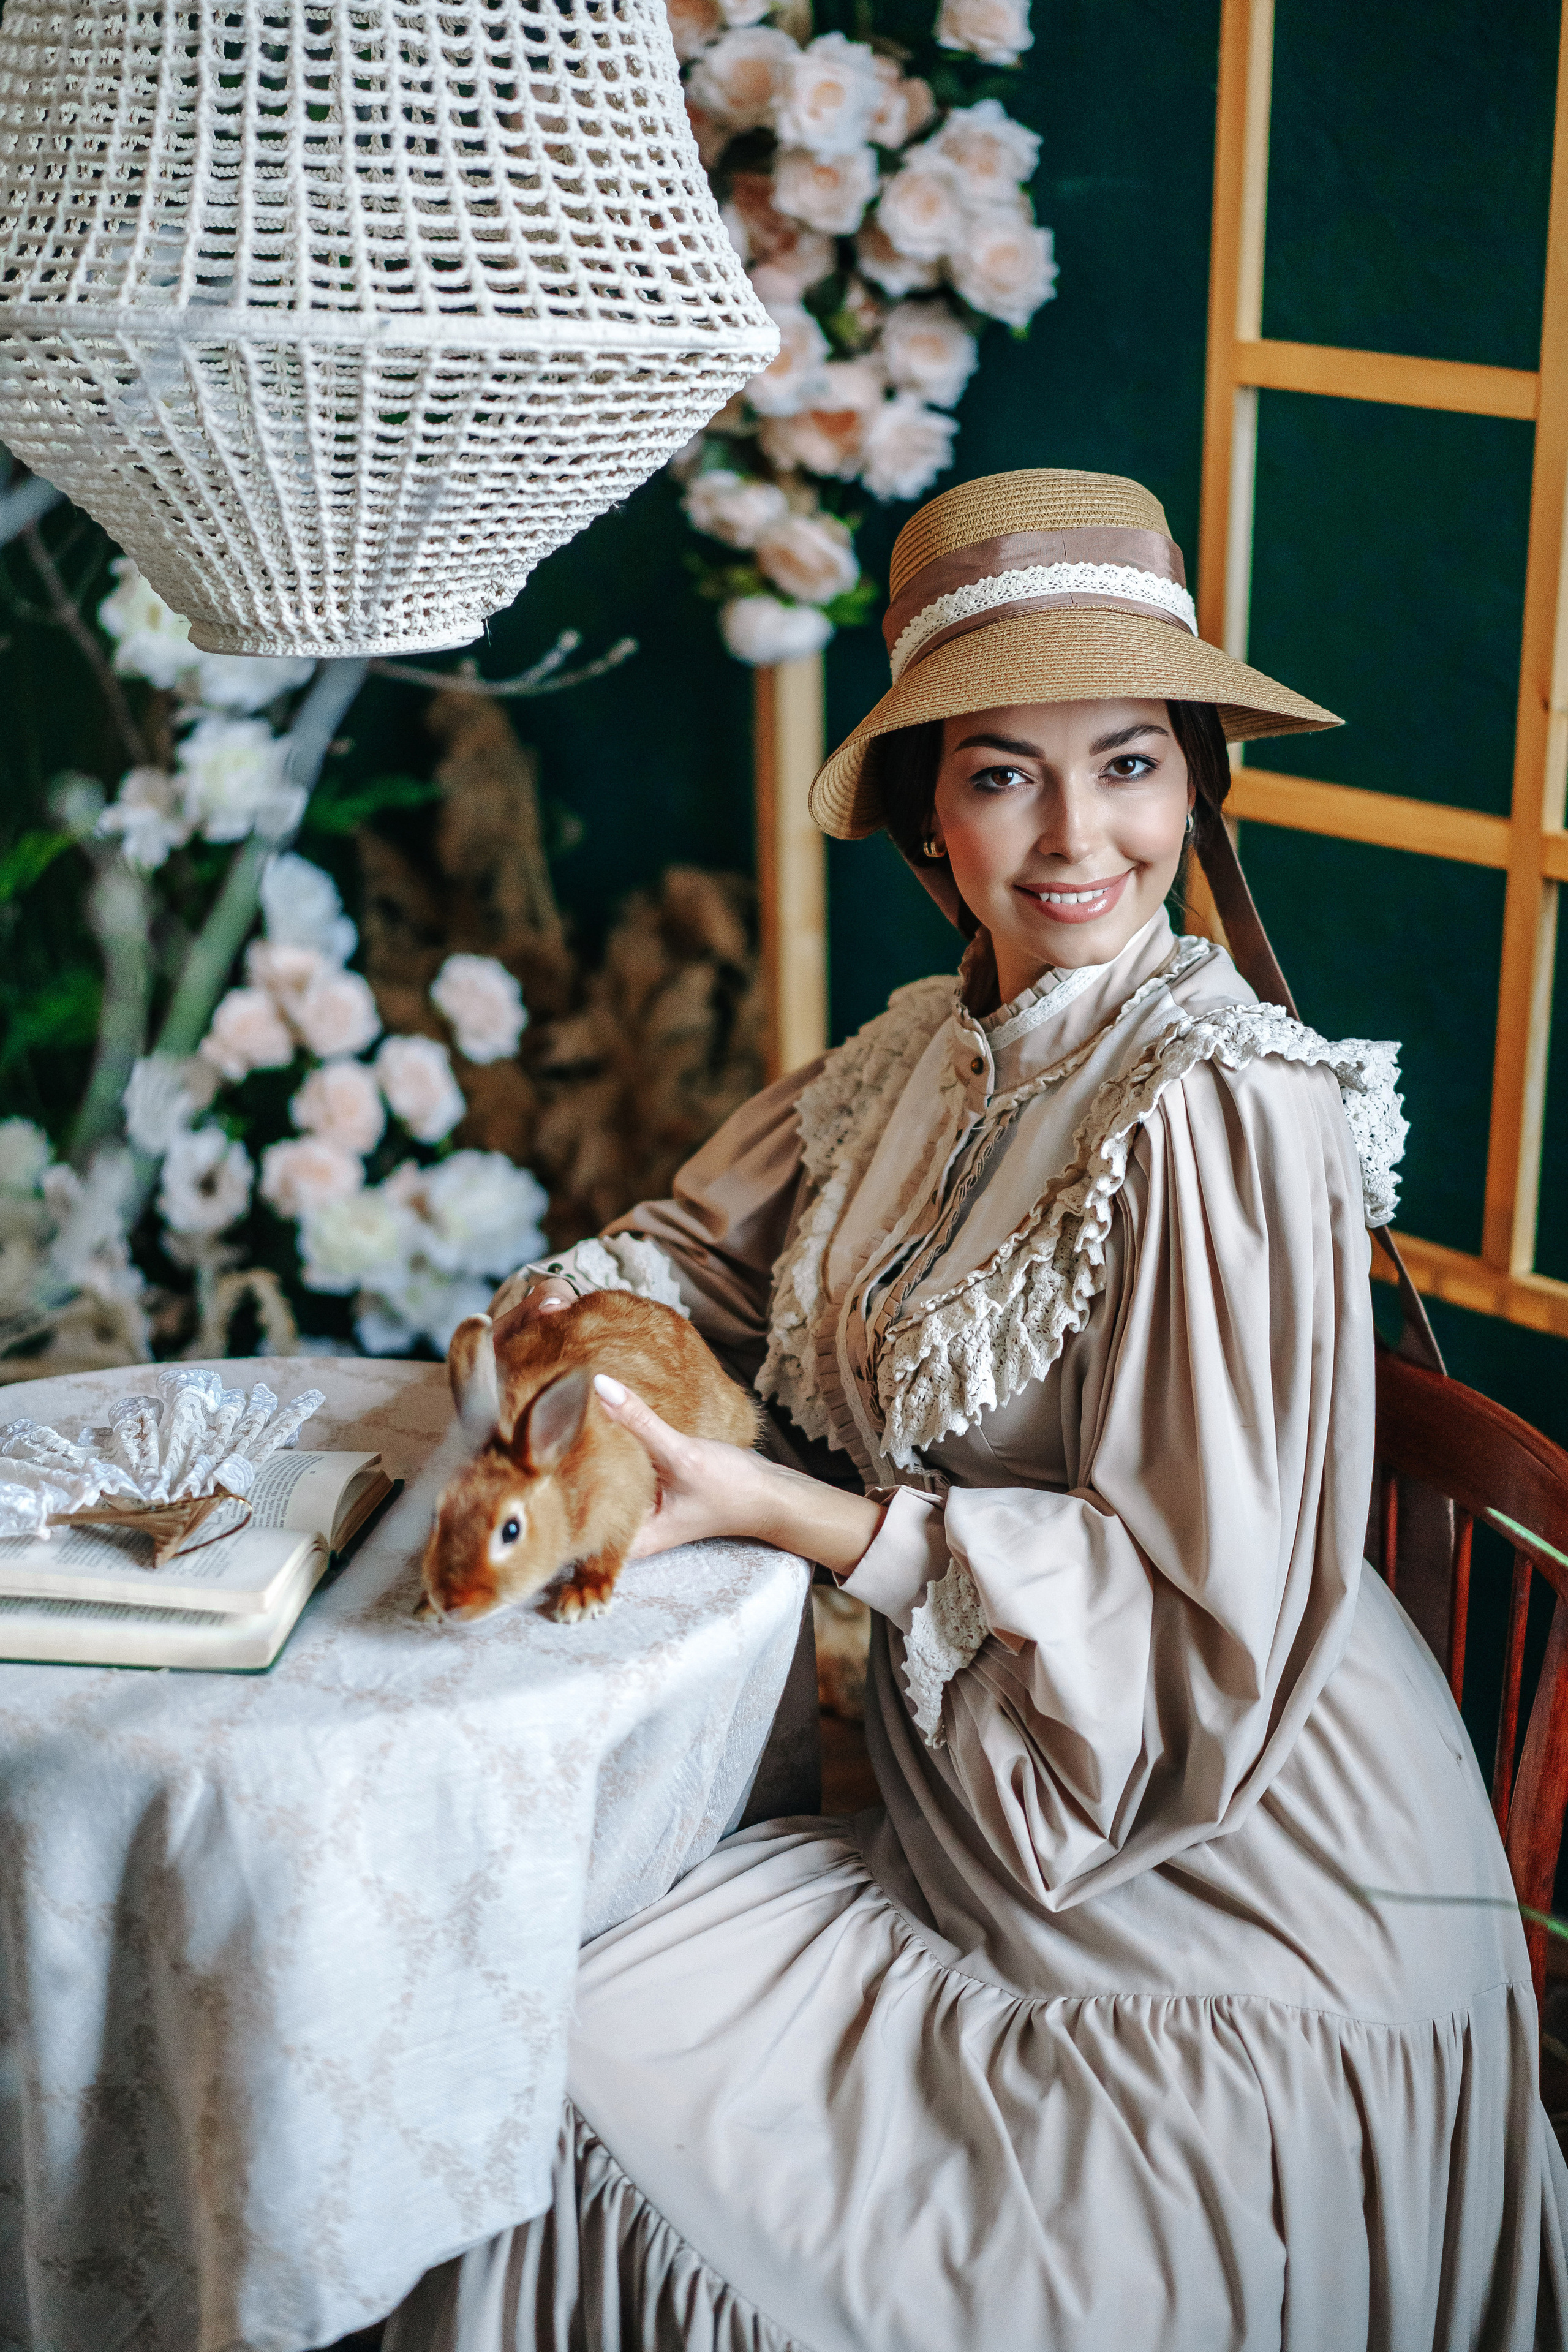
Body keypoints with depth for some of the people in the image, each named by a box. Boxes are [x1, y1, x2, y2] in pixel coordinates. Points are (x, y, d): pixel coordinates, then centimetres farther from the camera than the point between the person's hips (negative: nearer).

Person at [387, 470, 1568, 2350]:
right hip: (975, 1823, 7)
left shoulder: (1223, 1107, -22)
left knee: (610, 2093, -10)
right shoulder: (930, 1049, 3)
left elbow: (1199, 1606, -22)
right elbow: (705, 1244, 16)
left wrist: (784, 1511, -24)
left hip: (1221, 1890, -7)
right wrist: (581, 1316, -8)